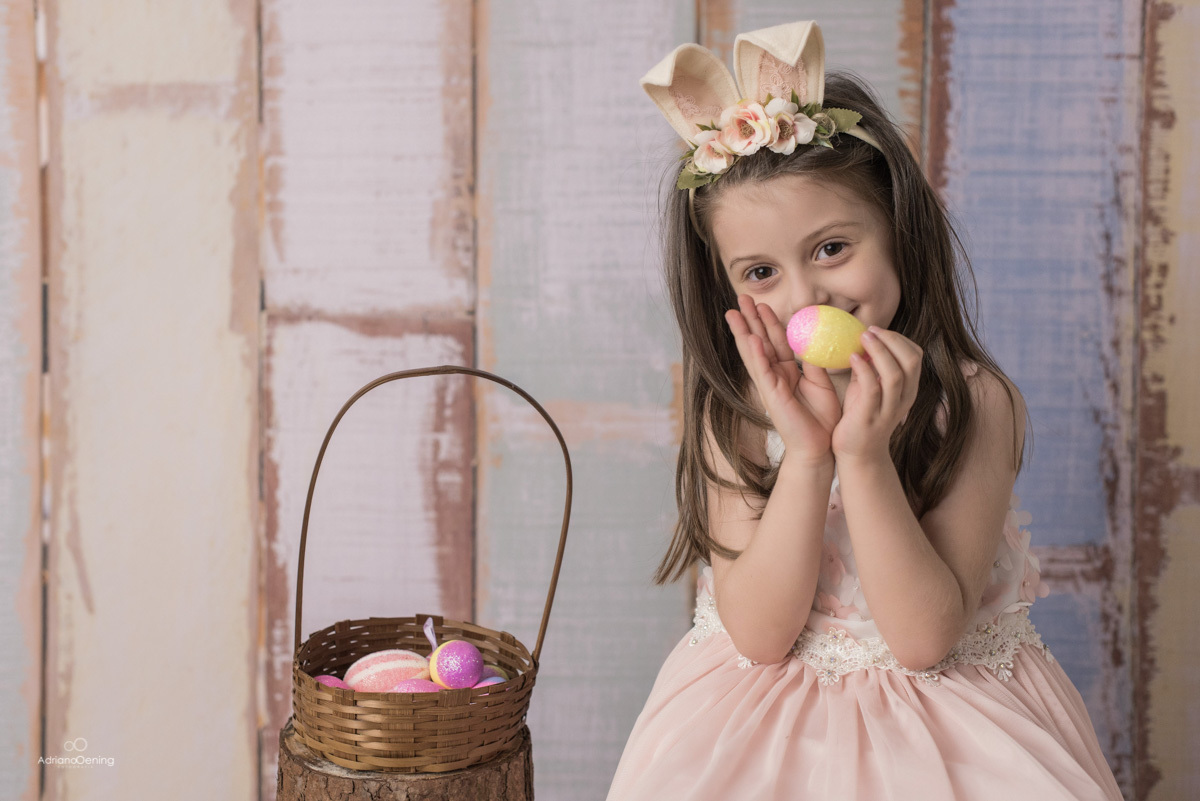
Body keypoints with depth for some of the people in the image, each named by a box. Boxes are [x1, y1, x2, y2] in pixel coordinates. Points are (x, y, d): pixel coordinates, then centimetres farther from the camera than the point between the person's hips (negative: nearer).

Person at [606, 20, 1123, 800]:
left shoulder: (975, 403, -9)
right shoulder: (734, 413, -4)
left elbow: (925, 637, -14)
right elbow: (757, 635, -12)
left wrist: (864, 452, -23)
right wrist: (805, 452, -21)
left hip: (941, 726, -1)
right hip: (764, 728, 1)